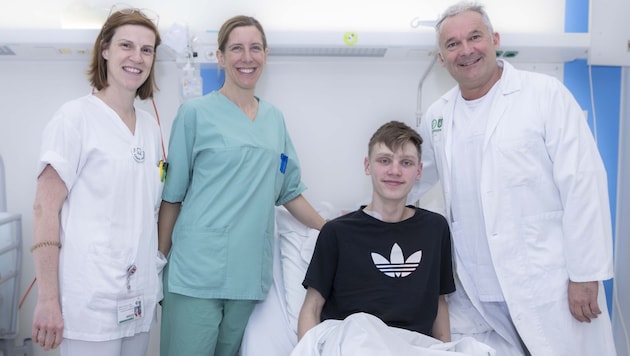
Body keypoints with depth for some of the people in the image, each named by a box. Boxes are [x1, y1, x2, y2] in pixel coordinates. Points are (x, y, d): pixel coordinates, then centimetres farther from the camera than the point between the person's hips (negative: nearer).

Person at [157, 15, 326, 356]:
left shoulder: (274, 118, 11)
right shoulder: (195, 113, -2)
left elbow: (289, 190, 16)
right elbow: (172, 194, -1)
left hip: (251, 273, 4)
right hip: (197, 273, -4)